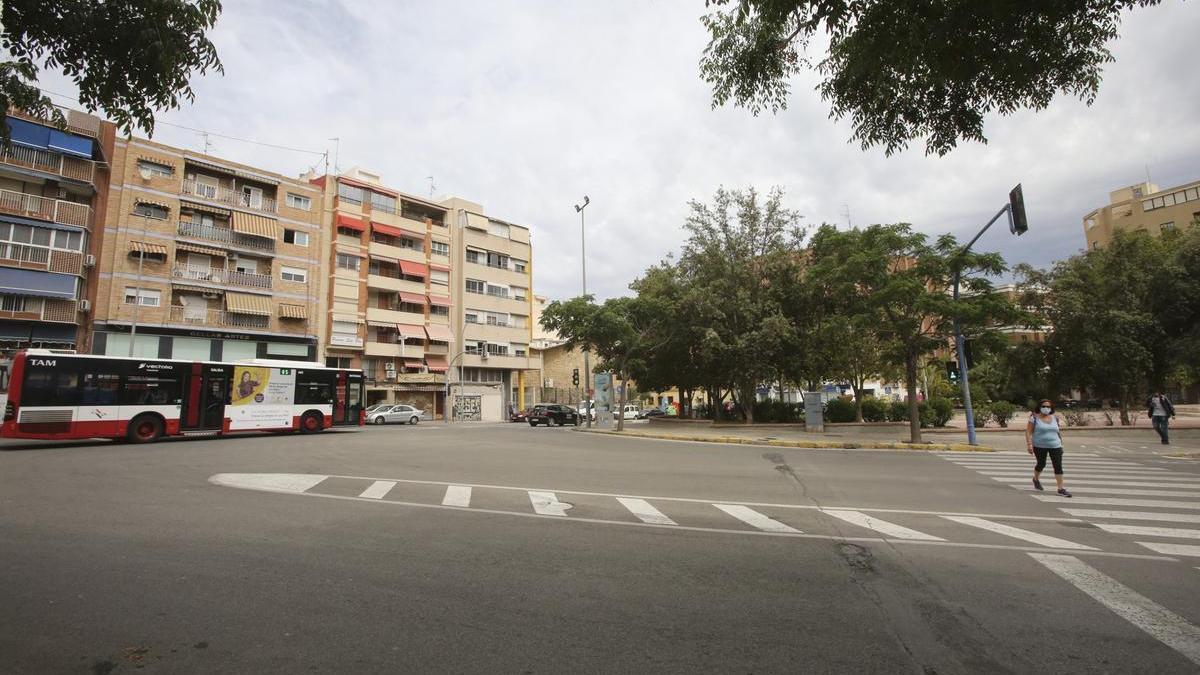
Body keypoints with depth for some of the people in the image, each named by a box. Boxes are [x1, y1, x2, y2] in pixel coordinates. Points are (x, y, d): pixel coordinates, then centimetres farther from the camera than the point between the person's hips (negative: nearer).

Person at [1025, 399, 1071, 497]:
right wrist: (1029, 444, -16)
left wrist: (1061, 443, 15)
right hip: (1039, 446, -3)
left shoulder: (1054, 418, 7)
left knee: (1058, 466, -4)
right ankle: (1036, 479, 36)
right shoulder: (1034, 418, -7)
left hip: (1055, 446, 3)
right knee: (1041, 464, 8)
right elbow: (1028, 431, -9)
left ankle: (1061, 489, -2)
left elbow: (1058, 431, 17)